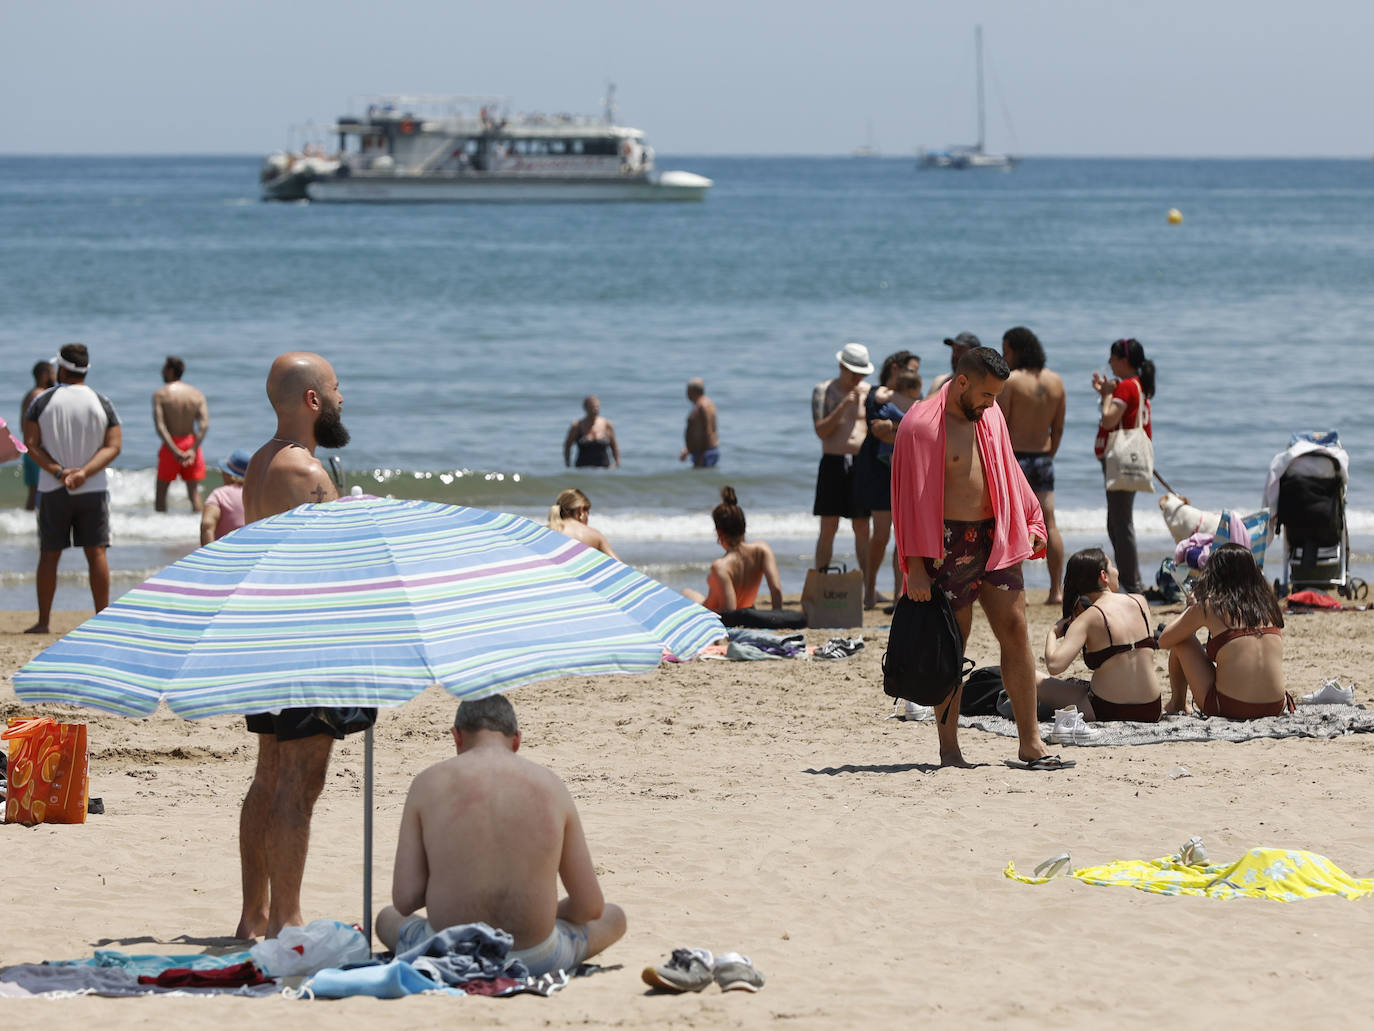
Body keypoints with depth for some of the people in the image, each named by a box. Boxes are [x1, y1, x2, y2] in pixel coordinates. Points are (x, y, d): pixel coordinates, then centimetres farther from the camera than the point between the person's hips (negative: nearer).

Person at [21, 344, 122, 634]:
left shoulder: (42, 401, -1)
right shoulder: (102, 404, 2)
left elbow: (31, 444, -8)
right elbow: (113, 446, -6)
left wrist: (58, 471, -14)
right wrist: (84, 472, -14)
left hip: (52, 491, -1)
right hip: (93, 490, 1)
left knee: (49, 555, 5)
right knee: (97, 553, 2)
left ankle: (43, 621, 6)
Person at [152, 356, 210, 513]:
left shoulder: (161, 394, -6)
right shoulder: (197, 394, 3)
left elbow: (160, 426, -15)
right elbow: (204, 425, -8)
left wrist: (175, 451, -19)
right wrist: (193, 450, -13)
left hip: (171, 446, -3)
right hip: (191, 444, 3)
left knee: (161, 490, 8)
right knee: (194, 491, 6)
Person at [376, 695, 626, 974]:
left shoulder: (428, 783, -4)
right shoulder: (550, 786, -1)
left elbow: (405, 900, -8)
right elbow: (590, 906, 2)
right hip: (535, 959, 0)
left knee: (387, 918, 38)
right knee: (615, 917, 33)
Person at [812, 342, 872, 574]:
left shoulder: (868, 392, 9)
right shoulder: (823, 391, 2)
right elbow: (821, 431, -9)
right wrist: (842, 407, -17)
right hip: (833, 462, -2)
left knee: (862, 528, 3)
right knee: (828, 528, -2)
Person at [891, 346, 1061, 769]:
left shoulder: (990, 415, 10)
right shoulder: (921, 425, -12)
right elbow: (913, 497, -13)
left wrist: (1029, 522, 18)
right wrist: (916, 568, -16)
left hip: (994, 539, 6)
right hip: (948, 544, -6)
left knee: (1015, 631, 1)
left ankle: (1030, 742, 4)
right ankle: (949, 749, 6)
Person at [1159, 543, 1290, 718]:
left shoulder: (1208, 606, -4)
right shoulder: (1267, 604, 8)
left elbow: (1164, 641, 9)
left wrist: (1191, 607, 25)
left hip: (1229, 708, -5)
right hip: (1274, 708, 5)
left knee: (1181, 641, 16)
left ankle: (1177, 705, 35)